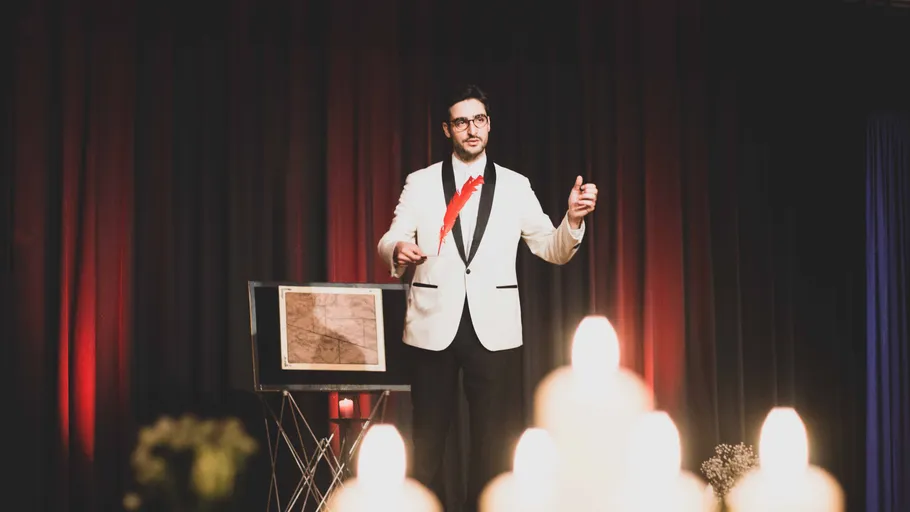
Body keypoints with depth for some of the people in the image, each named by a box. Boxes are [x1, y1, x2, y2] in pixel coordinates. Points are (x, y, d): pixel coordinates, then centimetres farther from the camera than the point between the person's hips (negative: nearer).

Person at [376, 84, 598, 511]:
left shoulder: (515, 186, 7)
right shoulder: (420, 184, 6)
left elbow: (554, 251, 4)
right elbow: (389, 241, -2)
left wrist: (573, 220, -18)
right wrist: (398, 249, -27)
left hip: (493, 327, 0)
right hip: (435, 326, 0)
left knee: (494, 439, 5)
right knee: (427, 436, 7)